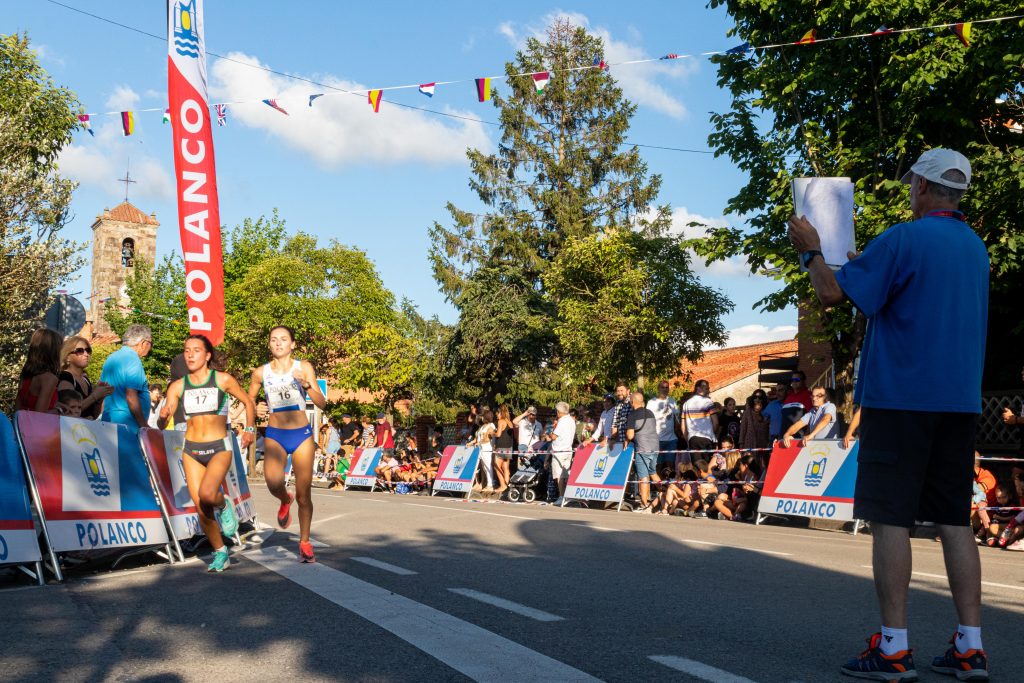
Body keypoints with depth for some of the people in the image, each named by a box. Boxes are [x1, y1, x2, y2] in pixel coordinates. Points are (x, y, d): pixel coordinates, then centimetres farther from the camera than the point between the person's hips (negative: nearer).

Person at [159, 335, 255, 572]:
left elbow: (248, 402, 10)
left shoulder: (223, 380, -3)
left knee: (207, 494, -28)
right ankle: (220, 554, 21)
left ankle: (224, 504, 9)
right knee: (201, 509, 2)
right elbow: (161, 424, 1)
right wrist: (163, 416, -22)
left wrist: (249, 429, -1)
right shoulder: (178, 386, 3)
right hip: (191, 450, 3)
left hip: (219, 448, -3)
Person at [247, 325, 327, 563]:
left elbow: (321, 404, -5)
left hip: (302, 435, 0)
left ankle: (305, 543, 19)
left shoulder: (304, 367, -1)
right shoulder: (261, 373, 3)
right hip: (275, 435, 0)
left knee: (304, 495, 2)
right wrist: (257, 409, -3)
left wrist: (306, 384, -22)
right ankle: (285, 501, 11)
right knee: (274, 483, -26)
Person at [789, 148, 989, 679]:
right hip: (960, 401, 7)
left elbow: (832, 294, -12)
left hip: (900, 396, -7)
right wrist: (865, 265, 30)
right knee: (955, 520, 9)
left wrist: (811, 252, 5)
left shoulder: (901, 240, -10)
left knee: (890, 517, -3)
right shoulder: (976, 247, 16)